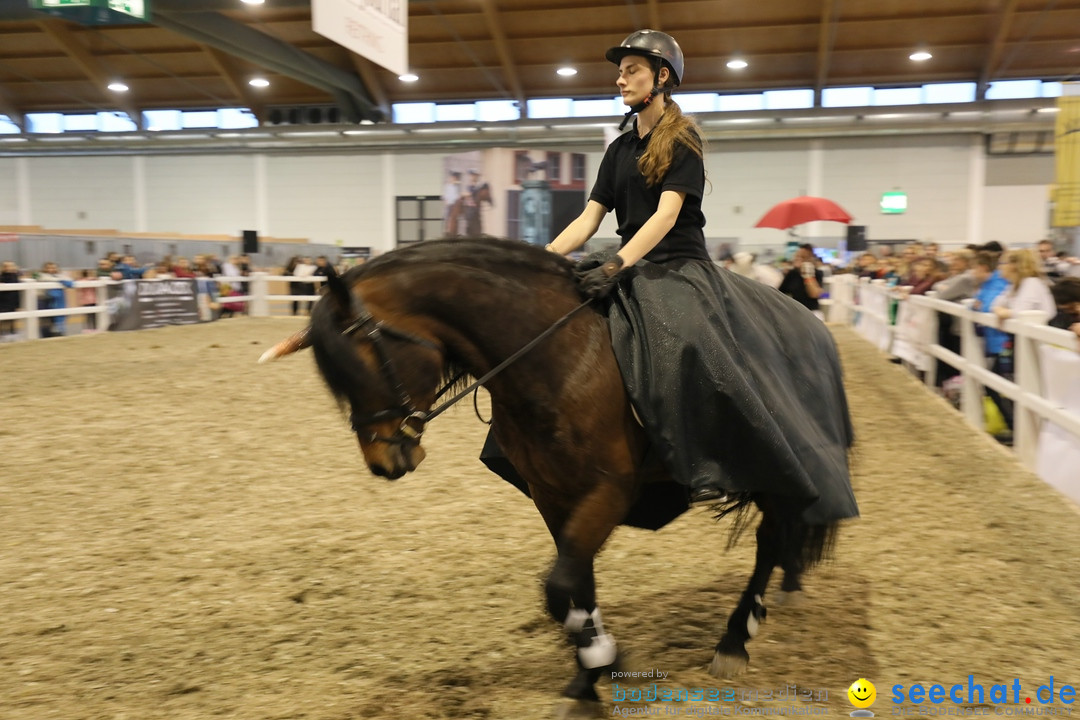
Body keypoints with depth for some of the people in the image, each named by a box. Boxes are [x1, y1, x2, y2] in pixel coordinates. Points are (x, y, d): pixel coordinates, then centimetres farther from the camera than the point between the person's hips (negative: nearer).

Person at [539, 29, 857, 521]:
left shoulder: (683, 140, -2)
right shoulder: (620, 150, 17)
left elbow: (667, 213, -16)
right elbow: (589, 219, 11)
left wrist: (618, 264, -29)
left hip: (680, 266, -7)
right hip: (632, 271, 7)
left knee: (685, 343, -34)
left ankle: (712, 469, -21)